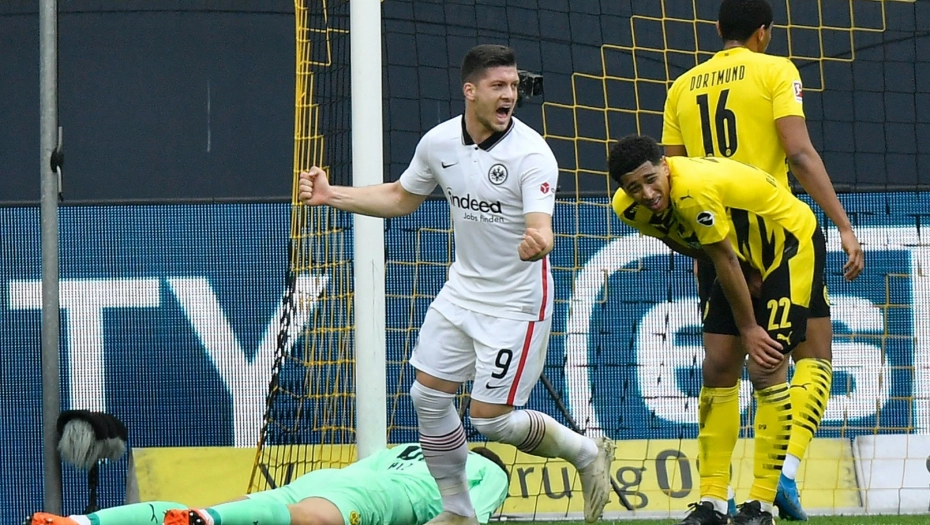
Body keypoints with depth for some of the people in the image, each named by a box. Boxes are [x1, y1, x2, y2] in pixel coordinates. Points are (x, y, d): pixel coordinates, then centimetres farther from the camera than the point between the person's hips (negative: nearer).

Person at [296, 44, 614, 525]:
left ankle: (585, 452, 18)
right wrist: (330, 194, 6)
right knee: (428, 397, 6)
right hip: (462, 292, 6)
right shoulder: (439, 142, -4)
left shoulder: (531, 154, -22)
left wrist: (536, 244, -58)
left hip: (516, 302, -6)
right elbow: (401, 198, 14)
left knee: (491, 420, -7)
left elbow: (541, 229, -34)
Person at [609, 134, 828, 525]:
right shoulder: (631, 211, -11)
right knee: (718, 365, 1)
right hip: (746, 253, 8)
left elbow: (725, 260, -26)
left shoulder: (694, 189, -36)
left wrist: (749, 328, -15)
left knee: (765, 369, -14)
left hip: (793, 242, -8)